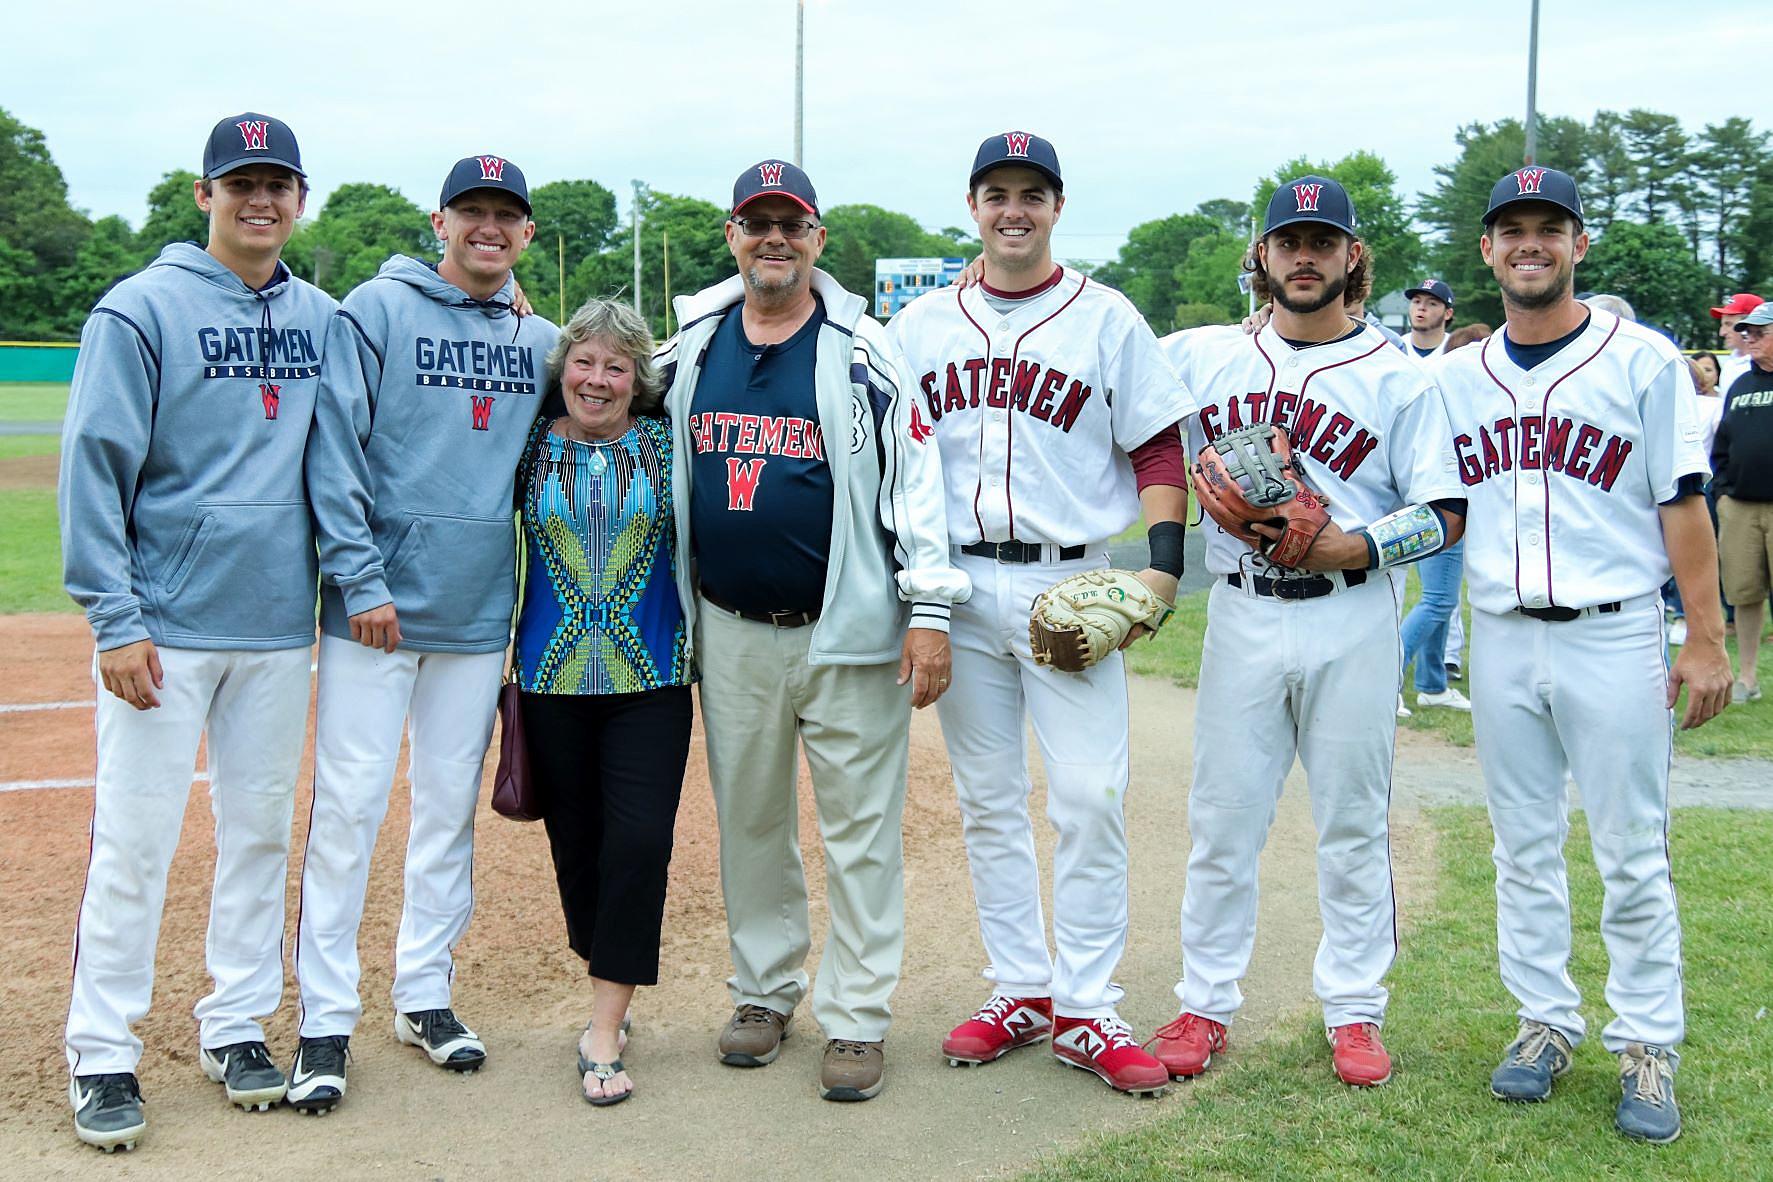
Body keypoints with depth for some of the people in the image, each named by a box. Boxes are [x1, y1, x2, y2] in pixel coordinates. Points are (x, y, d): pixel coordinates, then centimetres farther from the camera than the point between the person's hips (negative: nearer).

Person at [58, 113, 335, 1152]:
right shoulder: (142, 310, -6)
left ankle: (238, 1027, 24)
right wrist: (115, 619, -14)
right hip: (165, 627, -5)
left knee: (261, 832, 11)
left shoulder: (323, 319, 9)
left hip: (279, 628, 5)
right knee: (134, 842, -1)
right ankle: (103, 1055, 10)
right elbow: (95, 469, -9)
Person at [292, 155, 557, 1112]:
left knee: (450, 808, 11)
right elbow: (334, 452, -10)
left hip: (480, 613, 5)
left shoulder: (540, 342, 11)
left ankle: (424, 994, 24)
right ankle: (326, 1018, 6)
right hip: (377, 608, -4)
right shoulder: (376, 312, -4)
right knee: (347, 808, -4)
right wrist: (361, 579, -16)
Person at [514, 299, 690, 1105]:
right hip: (553, 675, 2)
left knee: (640, 840, -11)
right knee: (575, 844, 8)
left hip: (650, 676, -1)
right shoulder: (531, 446, 5)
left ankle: (603, 1032, -4)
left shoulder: (665, 444, 3)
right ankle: (610, 987, 29)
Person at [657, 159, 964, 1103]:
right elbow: (655, 467, 19)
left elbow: (914, 474, -6)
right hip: (729, 634, 4)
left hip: (847, 632, -4)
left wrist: (928, 609, -11)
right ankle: (763, 990, 28)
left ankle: (856, 1018, 10)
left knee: (861, 829, 1)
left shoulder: (861, 351, -4)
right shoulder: (688, 348, 7)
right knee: (749, 822, 13)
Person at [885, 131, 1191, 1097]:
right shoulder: (920, 325, 10)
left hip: (1071, 584, -3)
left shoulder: (1106, 319, 2)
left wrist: (1162, 564, -10)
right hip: (959, 582, 3)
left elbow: (1160, 448, 1)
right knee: (987, 800, 9)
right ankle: (1020, 992, 20)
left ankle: (1084, 1010, 4)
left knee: (1090, 798, -6)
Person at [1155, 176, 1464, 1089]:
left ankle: (1354, 1011, 17)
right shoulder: (1200, 356, 8)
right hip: (1242, 612, 2)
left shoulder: (1397, 377, 2)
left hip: (1351, 617, -1)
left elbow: (1446, 514, -1)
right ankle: (1206, 1004, 16)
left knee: (1354, 822, 6)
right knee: (1222, 817, 5)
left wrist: (1357, 547, -16)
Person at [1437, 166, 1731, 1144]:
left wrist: (1705, 641, -7)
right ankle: (1545, 1022, 23)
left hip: (1615, 635, -3)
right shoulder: (1455, 377, 10)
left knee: (1633, 854, 1)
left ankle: (1646, 1045, 12)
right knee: (1523, 846, 11)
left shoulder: (1643, 359, -1)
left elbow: (1681, 503, -4)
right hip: (1501, 638, 4)